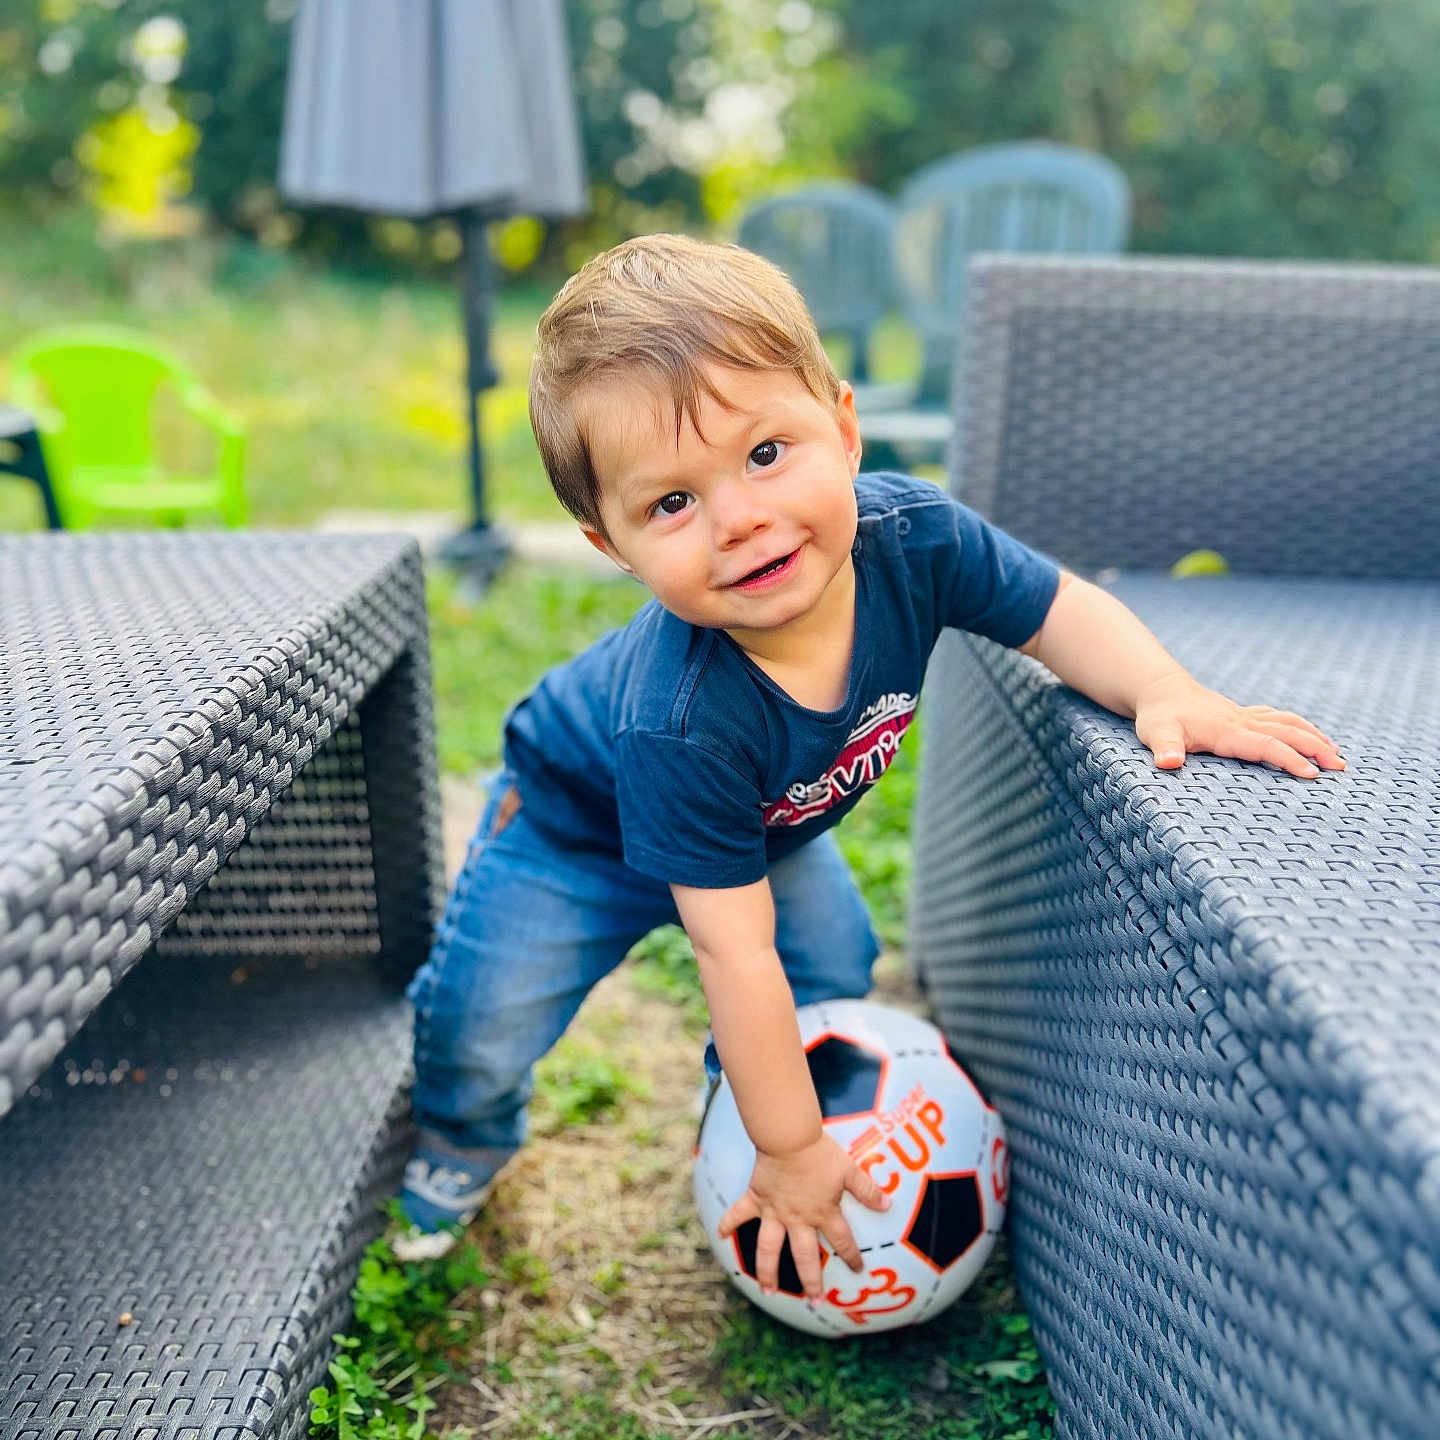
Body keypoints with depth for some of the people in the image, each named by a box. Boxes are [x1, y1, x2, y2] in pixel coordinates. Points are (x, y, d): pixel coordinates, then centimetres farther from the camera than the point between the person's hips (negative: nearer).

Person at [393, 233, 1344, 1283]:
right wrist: (791, 1149, -26)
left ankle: (747, 1092, 43)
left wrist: (1167, 694, -34)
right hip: (580, 836, -4)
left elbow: (1064, 609, -15)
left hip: (768, 828, 5)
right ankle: (466, 1133, 37)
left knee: (838, 978, 10)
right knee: (480, 1028, 0)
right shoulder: (680, 725, -46)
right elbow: (736, 954, -37)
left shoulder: (910, 536, -34)